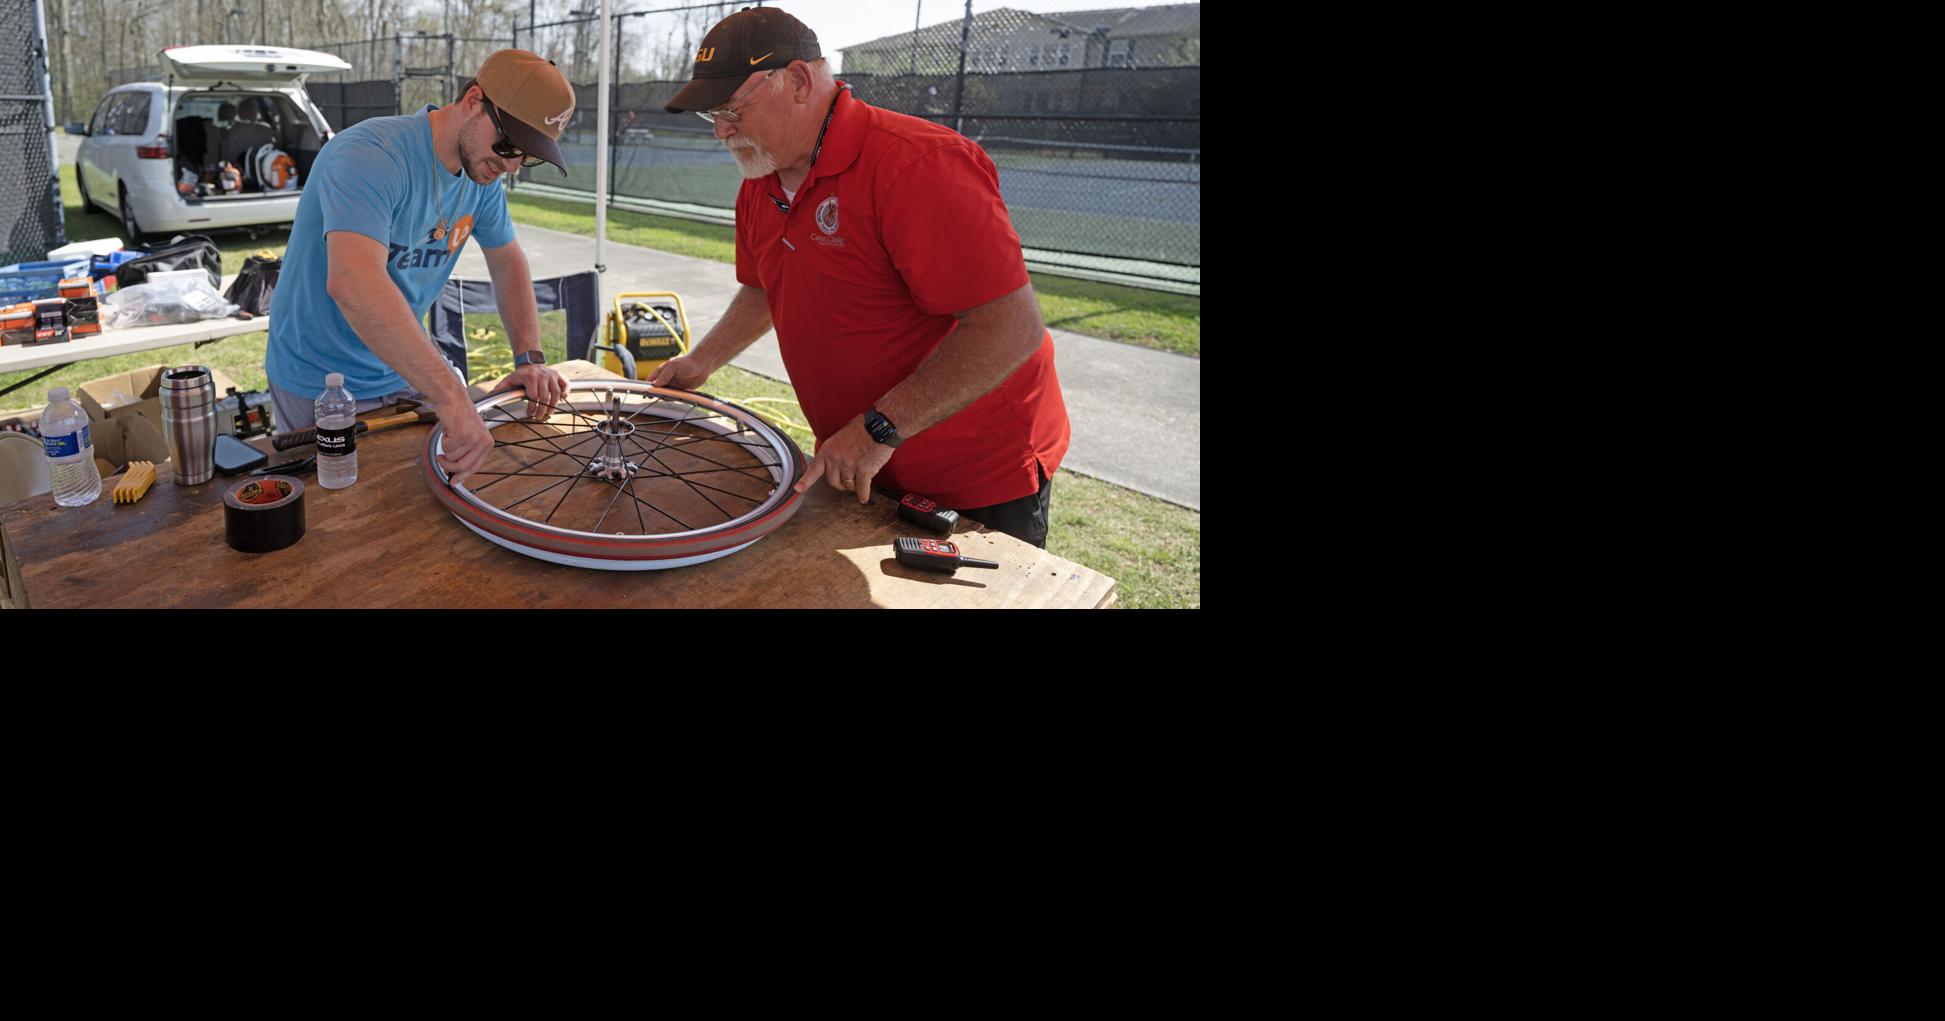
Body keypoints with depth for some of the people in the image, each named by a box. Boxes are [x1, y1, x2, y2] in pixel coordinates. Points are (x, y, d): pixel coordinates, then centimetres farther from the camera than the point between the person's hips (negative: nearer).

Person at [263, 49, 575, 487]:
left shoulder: (482, 171, -4)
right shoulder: (370, 155, -28)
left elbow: (507, 259, 10)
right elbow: (352, 282, -44)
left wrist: (530, 358, -6)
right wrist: (450, 397, -51)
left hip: (408, 369, 7)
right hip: (322, 388, -6)